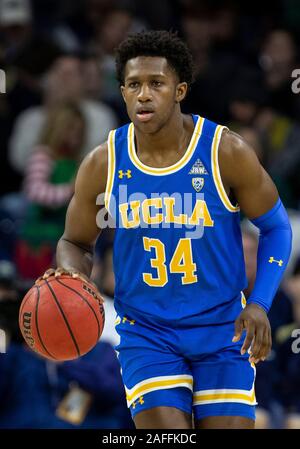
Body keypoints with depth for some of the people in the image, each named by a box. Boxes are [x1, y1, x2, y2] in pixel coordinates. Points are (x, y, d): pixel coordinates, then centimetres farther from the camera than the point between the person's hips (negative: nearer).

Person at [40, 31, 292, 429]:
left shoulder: (226, 152, -12)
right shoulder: (103, 164, -7)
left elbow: (275, 227, 0)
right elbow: (76, 242, 8)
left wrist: (260, 303, -13)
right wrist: (71, 275, -17)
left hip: (222, 330, 0)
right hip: (147, 333, 0)